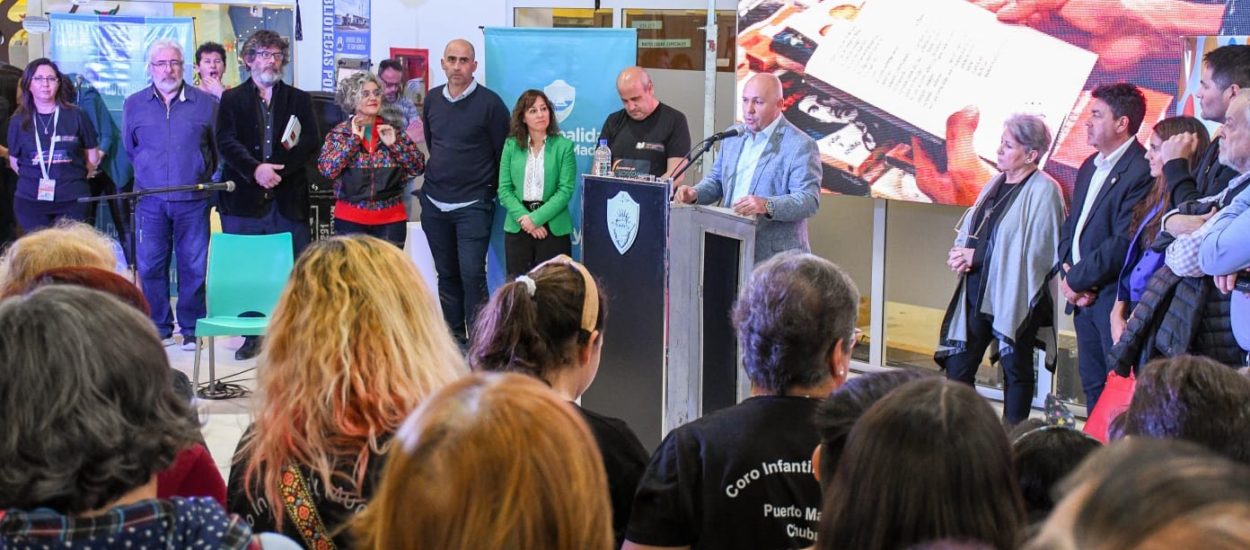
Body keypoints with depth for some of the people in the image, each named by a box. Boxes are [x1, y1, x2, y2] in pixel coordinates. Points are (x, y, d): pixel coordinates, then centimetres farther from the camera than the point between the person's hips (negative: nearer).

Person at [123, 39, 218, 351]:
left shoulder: (205, 103, 2)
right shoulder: (134, 105, 8)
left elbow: (220, 149, 8)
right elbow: (128, 150, 19)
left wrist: (210, 180, 5)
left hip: (193, 200, -1)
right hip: (150, 202, 2)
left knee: (193, 267, 2)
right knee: (151, 266, 3)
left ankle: (191, 329, 12)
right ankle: (159, 328, 15)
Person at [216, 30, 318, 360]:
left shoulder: (299, 100, 13)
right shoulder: (232, 99, 10)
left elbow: (311, 144, 3)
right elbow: (226, 142, -2)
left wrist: (279, 170, -11)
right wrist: (255, 169, -18)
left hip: (289, 199, 0)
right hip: (244, 199, 0)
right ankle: (253, 335, 12)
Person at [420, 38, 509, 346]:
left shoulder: (489, 103, -8)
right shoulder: (432, 100, 7)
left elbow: (504, 154, -3)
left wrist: (488, 190, 2)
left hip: (472, 205, -5)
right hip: (434, 204, 5)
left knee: (472, 274, -11)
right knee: (446, 274, 11)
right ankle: (453, 337, 20)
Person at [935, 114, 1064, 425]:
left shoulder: (1044, 190, -11)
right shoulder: (996, 184, 13)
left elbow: (1036, 251, -18)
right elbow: (968, 232, 19)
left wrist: (976, 256, -15)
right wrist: (961, 255, -5)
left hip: (1016, 298, -7)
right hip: (977, 292, 7)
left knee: (1016, 370, 7)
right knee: (957, 366, 7)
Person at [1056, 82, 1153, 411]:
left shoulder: (1142, 171, -16)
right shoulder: (1090, 166, 15)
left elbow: (1125, 242, -20)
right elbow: (1071, 225, 17)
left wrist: (1077, 279, -13)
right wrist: (1067, 271, -1)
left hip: (1115, 298, -9)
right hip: (1084, 298, 9)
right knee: (1092, 385, 15)